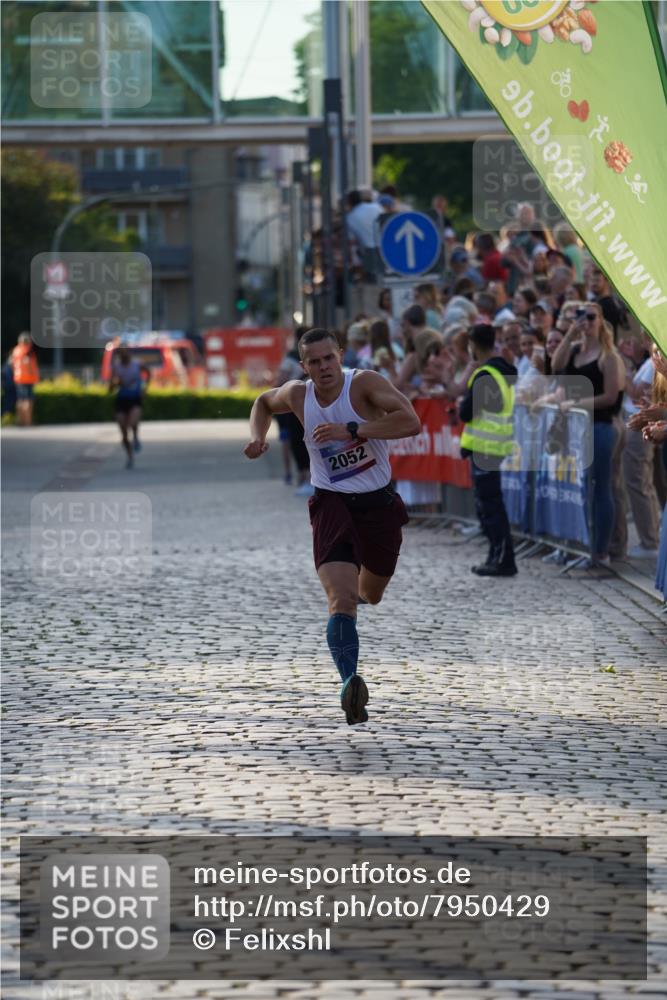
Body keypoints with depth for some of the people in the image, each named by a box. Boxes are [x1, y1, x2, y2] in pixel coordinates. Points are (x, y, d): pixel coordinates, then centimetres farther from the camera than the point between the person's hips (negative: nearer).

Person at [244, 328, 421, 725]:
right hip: (332, 502, 0)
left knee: (371, 595, 21)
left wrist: (351, 430, -33)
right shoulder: (297, 395, -3)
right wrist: (258, 438, 2)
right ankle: (349, 682, -35)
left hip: (378, 502, 0)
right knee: (342, 598, -22)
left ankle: (357, 589, 59)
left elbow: (412, 422, -30)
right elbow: (264, 403, 22)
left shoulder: (365, 384, -15)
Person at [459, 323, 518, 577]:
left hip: (484, 446, -9)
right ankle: (498, 556, 20)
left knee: (489, 504, -6)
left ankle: (503, 559, -8)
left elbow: (466, 413, -18)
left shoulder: (485, 375, -16)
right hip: (501, 445, 9)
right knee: (489, 502, 17)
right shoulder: (508, 371, 12)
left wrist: (462, 404, 5)